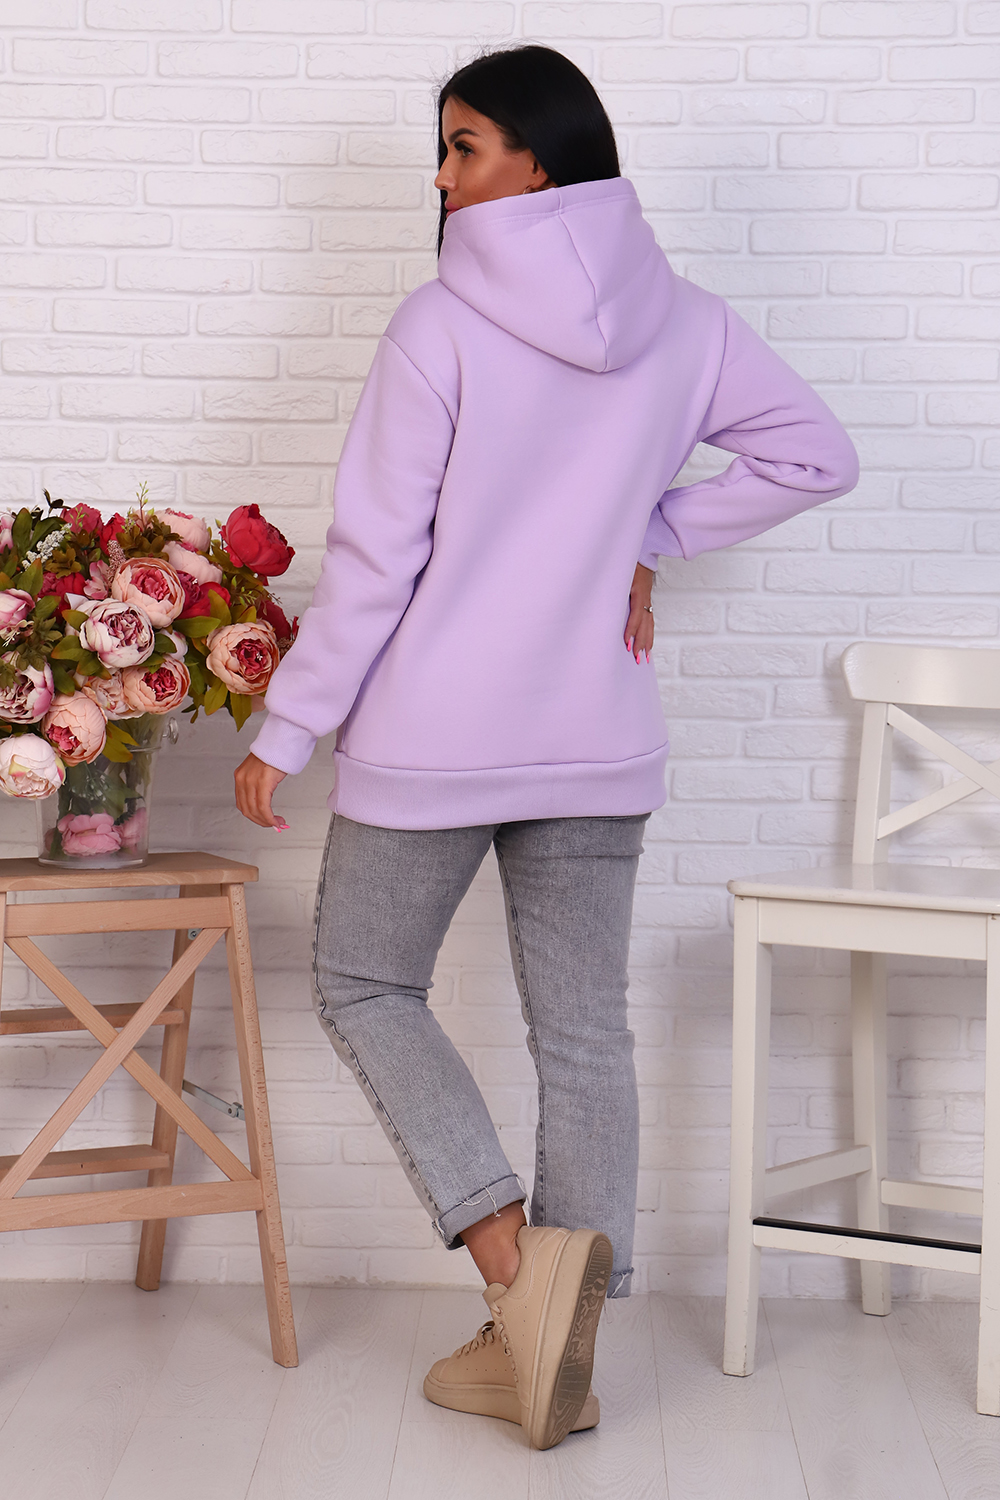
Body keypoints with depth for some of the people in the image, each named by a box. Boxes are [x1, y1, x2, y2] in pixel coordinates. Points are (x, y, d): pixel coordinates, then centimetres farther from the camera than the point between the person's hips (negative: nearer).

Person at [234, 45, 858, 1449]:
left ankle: (513, 1248, -3)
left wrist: (285, 730, -4)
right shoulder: (682, 322, 2)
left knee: (365, 984, 14)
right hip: (598, 742, 5)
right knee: (583, 1030, 11)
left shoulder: (441, 324, -12)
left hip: (431, 738, -4)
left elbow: (375, 556, -13)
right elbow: (816, 454, 10)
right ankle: (555, 1350, 17)